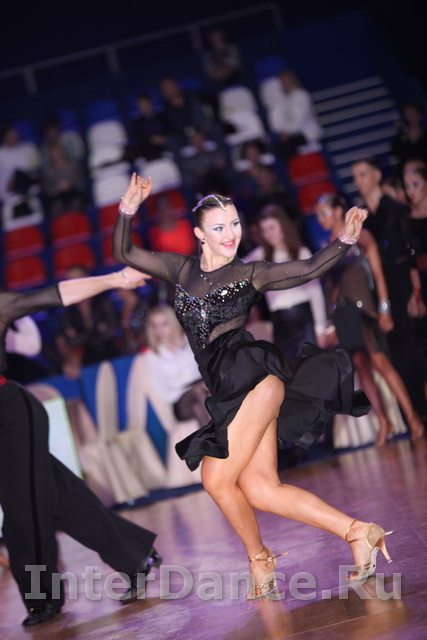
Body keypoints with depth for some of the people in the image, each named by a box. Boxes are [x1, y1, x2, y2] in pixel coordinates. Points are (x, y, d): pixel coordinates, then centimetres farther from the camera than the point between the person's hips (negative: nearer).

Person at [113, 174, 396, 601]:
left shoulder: (249, 274, 12)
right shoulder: (181, 270, 20)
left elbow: (309, 269, 7)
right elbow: (124, 253, 19)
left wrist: (344, 239, -6)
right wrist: (128, 209, 5)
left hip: (251, 375, -4)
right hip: (229, 394, 4)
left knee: (217, 480, -11)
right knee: (260, 491, -7)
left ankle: (259, 559, 12)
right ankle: (356, 531, -1)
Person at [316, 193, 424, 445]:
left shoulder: (361, 237, 3)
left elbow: (378, 273, -2)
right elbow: (330, 286, 14)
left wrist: (384, 308, -11)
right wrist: (331, 325, 12)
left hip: (363, 308, -4)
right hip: (341, 313, 4)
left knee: (380, 362, -11)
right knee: (361, 367, -2)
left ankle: (413, 417, -5)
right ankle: (384, 422, 0)